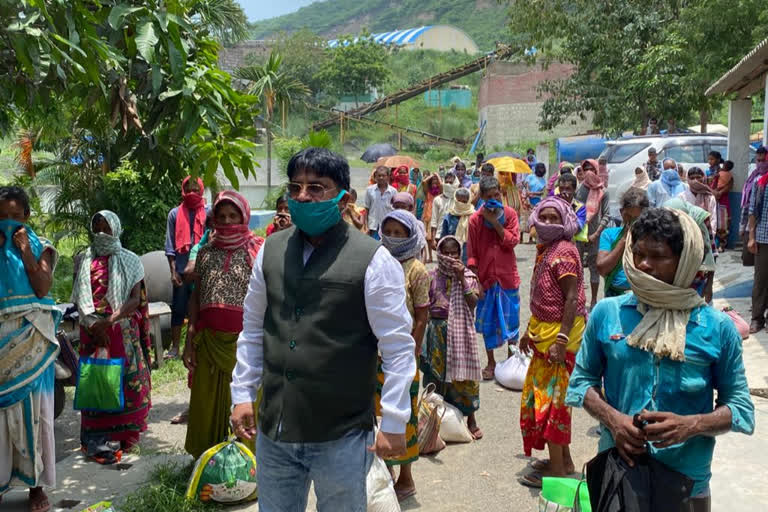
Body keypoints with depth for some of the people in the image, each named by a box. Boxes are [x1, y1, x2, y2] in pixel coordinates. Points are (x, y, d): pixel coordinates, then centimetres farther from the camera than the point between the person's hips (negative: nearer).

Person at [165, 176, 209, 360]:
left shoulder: (208, 213, 2)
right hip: (182, 270, 1)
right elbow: (170, 246, 4)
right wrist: (173, 271, -2)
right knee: (178, 310, 5)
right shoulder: (175, 214, 5)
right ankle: (175, 348, 13)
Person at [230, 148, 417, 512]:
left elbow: (398, 347, -10)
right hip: (273, 430, 4)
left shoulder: (373, 260, -12)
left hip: (342, 437, -4)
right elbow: (253, 329, 12)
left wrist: (394, 423, -10)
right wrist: (242, 394, 10)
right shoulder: (270, 251, 3)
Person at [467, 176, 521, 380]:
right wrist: (474, 278, -8)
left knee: (511, 317, 9)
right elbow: (471, 252, -2)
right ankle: (491, 362, 21)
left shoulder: (510, 214, -1)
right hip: (485, 276, 0)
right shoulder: (475, 219, -4)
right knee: (487, 320, 8)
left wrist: (495, 222, -17)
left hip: (507, 275, 0)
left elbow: (513, 241, -12)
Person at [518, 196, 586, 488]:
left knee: (550, 398, -2)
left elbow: (572, 298, -21)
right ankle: (564, 461, 28)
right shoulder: (545, 249, 12)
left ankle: (556, 469, 9)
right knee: (542, 394, 16)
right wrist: (531, 331, 20)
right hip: (544, 331, 10)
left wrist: (561, 340, -26)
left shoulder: (564, 251, -17)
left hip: (559, 334, -10)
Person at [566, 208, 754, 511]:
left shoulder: (717, 328, -8)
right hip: (616, 469, 1)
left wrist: (691, 425, -20)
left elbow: (740, 408, -2)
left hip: (687, 480, -1)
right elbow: (582, 379, 4)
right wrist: (612, 418, -13)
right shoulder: (606, 313, -4)